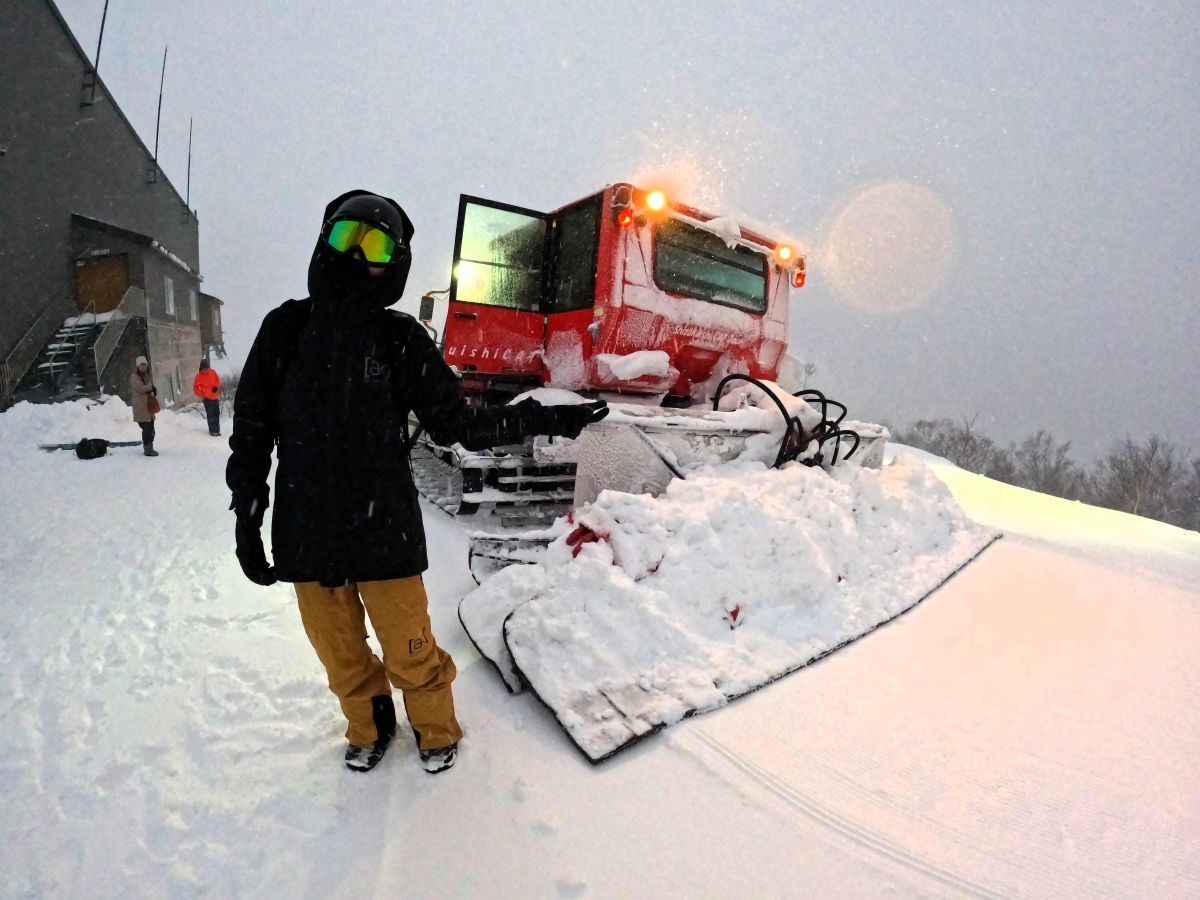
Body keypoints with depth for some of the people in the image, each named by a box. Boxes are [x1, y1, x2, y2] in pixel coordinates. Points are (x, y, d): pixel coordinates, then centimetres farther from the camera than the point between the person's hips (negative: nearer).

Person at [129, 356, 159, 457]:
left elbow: (154, 389, 17)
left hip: (149, 406, 8)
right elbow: (140, 388, -20)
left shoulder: (146, 376, 19)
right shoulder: (134, 377, -6)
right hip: (141, 407, -8)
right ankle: (148, 449, -7)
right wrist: (151, 387, -4)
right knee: (147, 429, -11)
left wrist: (154, 391, -5)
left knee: (150, 429, 11)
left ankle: (149, 448, 20)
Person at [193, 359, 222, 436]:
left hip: (215, 397, 5)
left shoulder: (213, 372, 0)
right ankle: (212, 431, 2)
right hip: (207, 398, -5)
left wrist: (216, 386, -8)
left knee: (217, 414, 12)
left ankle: (217, 430, 23)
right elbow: (196, 388, -5)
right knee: (211, 415, -5)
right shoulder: (199, 375, -10)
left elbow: (218, 380, 12)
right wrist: (201, 396, -14)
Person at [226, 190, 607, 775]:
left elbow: (458, 423, -1)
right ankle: (368, 727, 44)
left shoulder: (400, 339, -3)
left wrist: (543, 419, -8)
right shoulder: (286, 329, 2)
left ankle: (436, 729, 36)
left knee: (409, 650, 7)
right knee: (340, 654, 16)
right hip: (305, 535, 3)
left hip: (384, 531, -2)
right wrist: (246, 522, 4)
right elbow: (251, 431, 6)